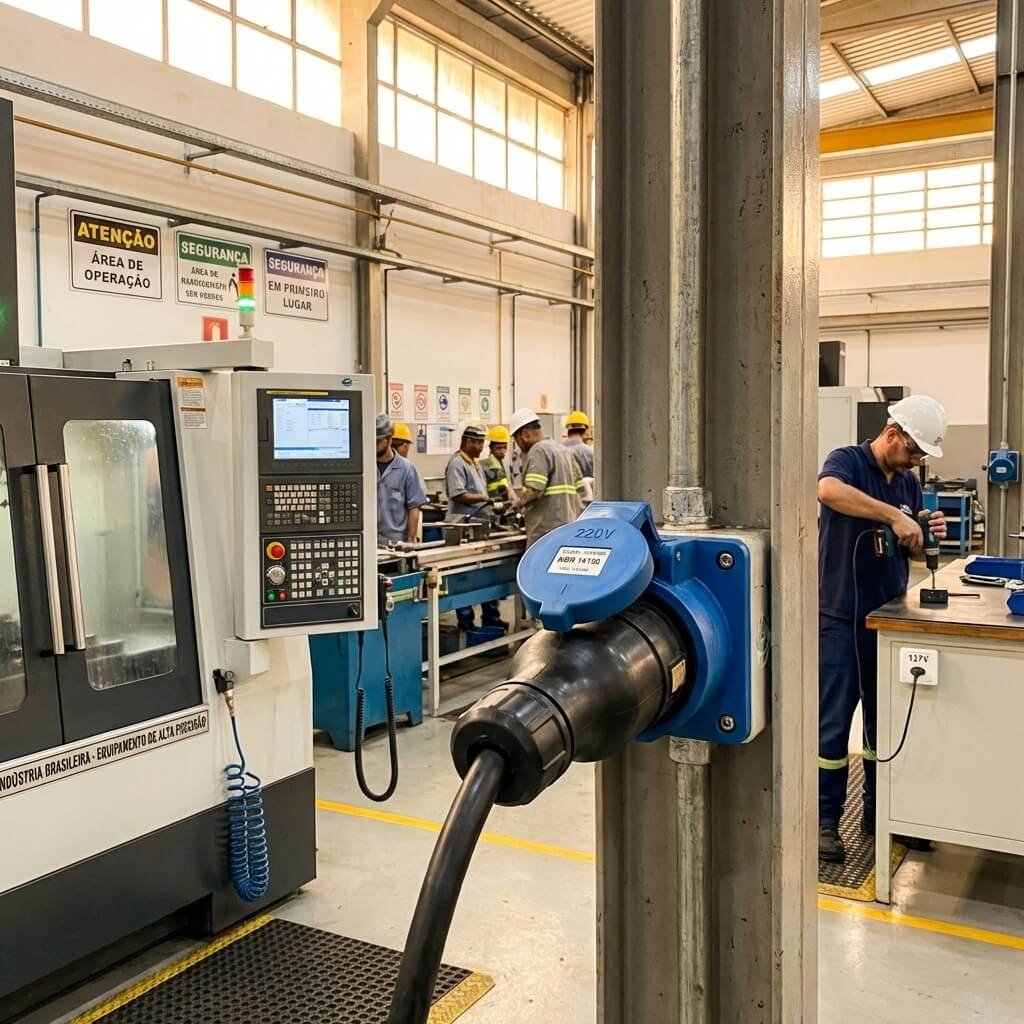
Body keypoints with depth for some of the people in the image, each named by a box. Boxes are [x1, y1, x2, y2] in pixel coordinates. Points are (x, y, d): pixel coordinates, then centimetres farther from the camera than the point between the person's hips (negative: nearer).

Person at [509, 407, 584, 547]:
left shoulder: (538, 451, -9)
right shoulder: (564, 450, 19)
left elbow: (534, 490, -21)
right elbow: (580, 486, 19)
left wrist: (519, 501, -3)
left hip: (547, 529, -9)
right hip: (570, 524, 9)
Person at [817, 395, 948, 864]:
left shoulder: (909, 482, 10)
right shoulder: (847, 461, -10)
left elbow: (911, 549, 17)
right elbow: (828, 491, -35)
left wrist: (928, 535, -5)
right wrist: (894, 515, -36)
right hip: (841, 618, -6)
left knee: (886, 720, 14)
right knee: (833, 723, 1)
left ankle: (879, 812, 27)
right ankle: (826, 819, 12)